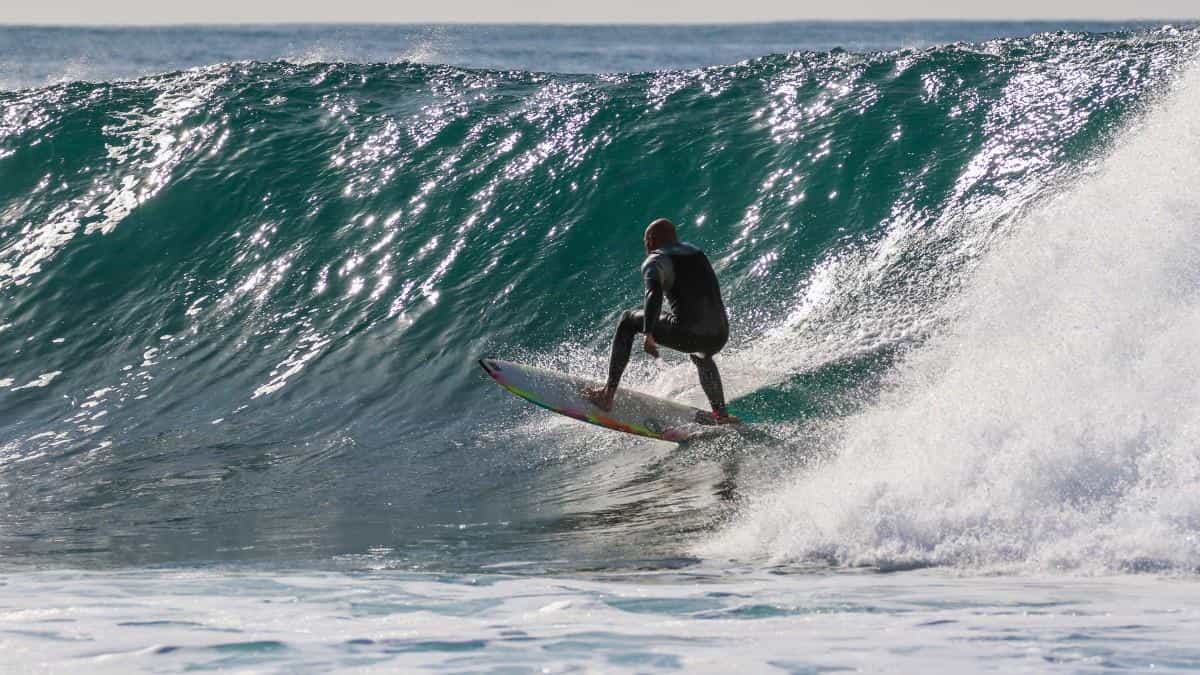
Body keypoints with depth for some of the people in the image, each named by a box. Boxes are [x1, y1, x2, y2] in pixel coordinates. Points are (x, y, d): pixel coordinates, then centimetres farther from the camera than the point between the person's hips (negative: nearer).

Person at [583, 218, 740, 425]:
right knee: (700, 354, 44)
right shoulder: (697, 253, 23)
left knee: (628, 320, 17)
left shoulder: (655, 261, 2)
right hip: (719, 338, 6)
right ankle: (721, 414, 37)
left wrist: (649, 334, -28)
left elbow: (654, 293, -19)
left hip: (687, 333, -6)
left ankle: (608, 394, 12)